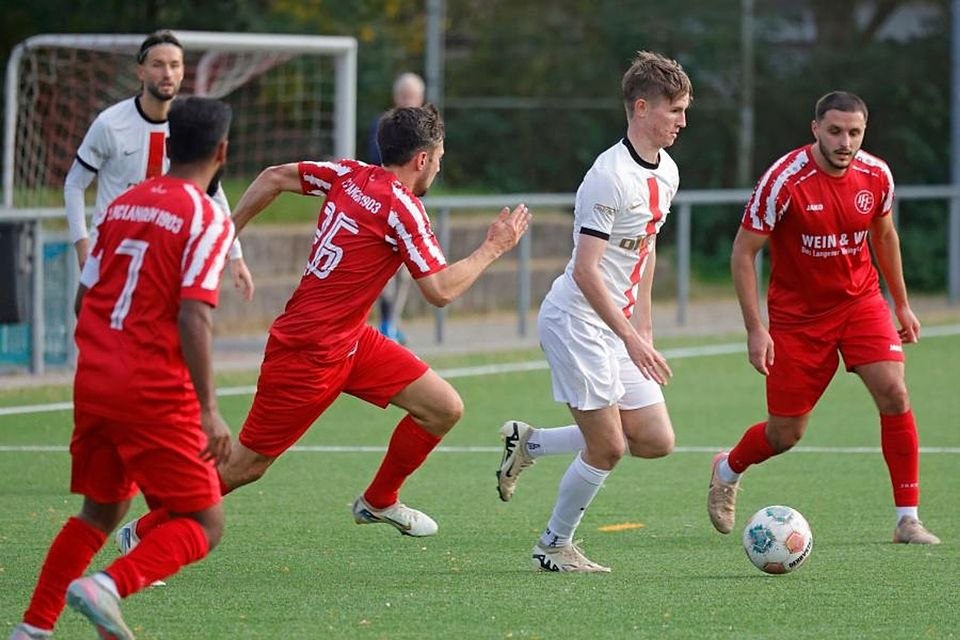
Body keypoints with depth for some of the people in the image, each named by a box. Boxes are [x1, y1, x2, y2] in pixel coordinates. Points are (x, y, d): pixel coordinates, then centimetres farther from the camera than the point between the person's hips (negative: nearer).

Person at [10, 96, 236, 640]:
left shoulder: (123, 205, 12)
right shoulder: (208, 219, -9)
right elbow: (194, 316, -19)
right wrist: (208, 409, -20)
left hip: (94, 383, 7)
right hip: (157, 392, -7)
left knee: (101, 510, 24)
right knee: (204, 525, 0)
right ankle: (111, 586, -23)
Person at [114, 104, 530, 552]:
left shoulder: (349, 175, 4)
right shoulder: (402, 208, -20)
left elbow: (273, 178, 9)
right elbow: (441, 290, -21)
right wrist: (493, 248, -10)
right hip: (308, 354, -9)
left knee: (445, 409, 7)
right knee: (246, 465, 0)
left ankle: (379, 501, 26)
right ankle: (143, 533, 12)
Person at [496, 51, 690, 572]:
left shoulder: (666, 172, 7)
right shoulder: (610, 176, -21)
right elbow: (585, 271, -23)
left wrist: (643, 325, 20)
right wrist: (631, 337, -26)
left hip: (618, 325, 9)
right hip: (576, 320, -9)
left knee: (656, 440, 3)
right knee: (608, 447, -7)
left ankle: (530, 443, 18)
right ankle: (554, 545, 14)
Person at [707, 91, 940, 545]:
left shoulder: (876, 176, -7)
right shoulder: (785, 180, -21)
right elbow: (743, 252, -15)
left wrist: (901, 304, 16)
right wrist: (755, 330, -18)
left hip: (860, 300, 3)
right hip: (797, 315, -3)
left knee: (894, 395, -17)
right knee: (786, 432, 4)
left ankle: (908, 520, -9)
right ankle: (727, 470, 38)